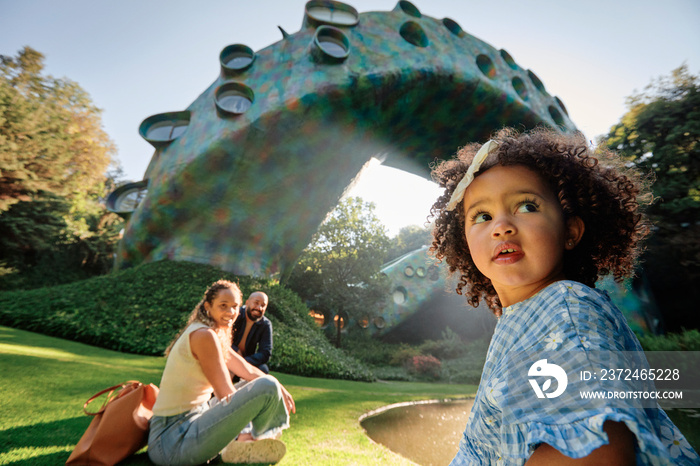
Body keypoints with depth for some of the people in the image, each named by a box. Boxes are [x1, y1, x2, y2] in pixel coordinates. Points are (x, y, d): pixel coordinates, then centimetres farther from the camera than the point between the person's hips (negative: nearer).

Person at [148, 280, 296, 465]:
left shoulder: (219, 337, 10)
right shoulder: (204, 335, -20)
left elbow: (248, 370, 12)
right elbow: (226, 396, -18)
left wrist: (279, 388, 4)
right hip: (175, 442, -10)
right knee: (267, 387, -21)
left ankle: (242, 441, 4)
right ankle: (250, 440, 8)